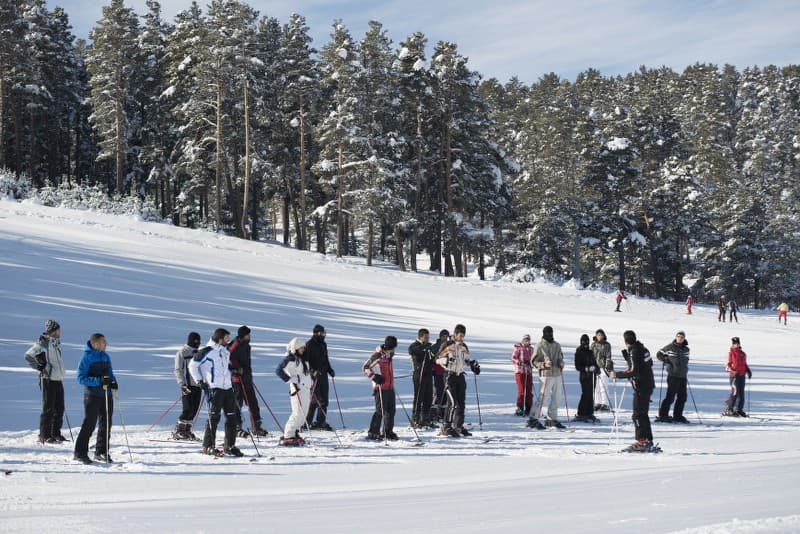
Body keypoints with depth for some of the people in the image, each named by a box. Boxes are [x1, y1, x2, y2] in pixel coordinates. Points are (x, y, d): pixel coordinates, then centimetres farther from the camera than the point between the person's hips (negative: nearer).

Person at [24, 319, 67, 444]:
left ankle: (55, 434, 19)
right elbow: (28, 356, -11)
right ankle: (44, 436, 0)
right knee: (48, 409, -5)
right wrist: (40, 367, -12)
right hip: (48, 379, -8)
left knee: (59, 408, 10)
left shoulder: (56, 343, 14)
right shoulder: (43, 343, -10)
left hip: (58, 379, 8)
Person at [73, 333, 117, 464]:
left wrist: (113, 382, 0)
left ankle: (101, 451, 22)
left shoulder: (105, 357, 12)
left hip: (106, 395, 7)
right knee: (89, 424, -7)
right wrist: (99, 381, -24)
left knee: (106, 424, 10)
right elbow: (81, 378, -14)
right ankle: (80, 453, 0)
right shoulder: (86, 358, -10)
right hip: (92, 395, -7)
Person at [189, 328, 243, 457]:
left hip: (227, 387, 8)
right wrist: (199, 381, -7)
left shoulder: (226, 352, 14)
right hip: (214, 388, -8)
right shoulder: (207, 351, -9)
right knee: (214, 417, -6)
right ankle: (208, 446, 1)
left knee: (232, 417, 6)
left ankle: (229, 446, 15)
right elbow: (192, 365, -4)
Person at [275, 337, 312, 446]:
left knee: (303, 414, 8)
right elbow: (279, 370, -18)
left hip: (306, 388, 9)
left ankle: (295, 434, 17)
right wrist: (290, 379, -19)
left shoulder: (303, 358, 16)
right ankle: (287, 437, -11)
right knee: (298, 413, -13)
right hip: (297, 388, -9)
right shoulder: (290, 359, -10)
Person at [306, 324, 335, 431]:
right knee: (315, 399, -10)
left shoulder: (323, 344, 17)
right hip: (314, 375, -8)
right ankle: (307, 422, -4)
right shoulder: (309, 345, -8)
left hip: (323, 374, 8)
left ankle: (321, 422, 13)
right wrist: (313, 371, -25)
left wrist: (330, 370, 15)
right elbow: (307, 360, -14)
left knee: (324, 399, 7)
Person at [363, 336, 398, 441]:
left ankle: (388, 432, 21)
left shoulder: (388, 355, 14)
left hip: (390, 387, 9)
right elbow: (365, 367, -11)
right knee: (380, 410, -10)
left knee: (391, 410, 11)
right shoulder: (378, 355, -12)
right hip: (380, 387, -9)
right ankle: (373, 433, -3)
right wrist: (374, 377, -21)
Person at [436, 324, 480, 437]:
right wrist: (446, 360, -24)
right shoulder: (447, 345, -5)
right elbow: (438, 358, -5)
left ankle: (459, 426, 16)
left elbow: (467, 359, 27)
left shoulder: (464, 347, 13)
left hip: (460, 376, 6)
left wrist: (473, 363, 8)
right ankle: (446, 427, -11)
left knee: (461, 402, 7)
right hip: (450, 376, -6)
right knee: (452, 402, -15)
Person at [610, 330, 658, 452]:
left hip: (641, 387, -9)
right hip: (648, 385, 9)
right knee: (643, 414, 16)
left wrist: (617, 375, -17)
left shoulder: (633, 352, -17)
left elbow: (633, 372, -23)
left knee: (638, 415, -6)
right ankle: (648, 441, 20)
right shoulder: (642, 348, 10)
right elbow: (649, 363, 22)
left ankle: (642, 441, -8)